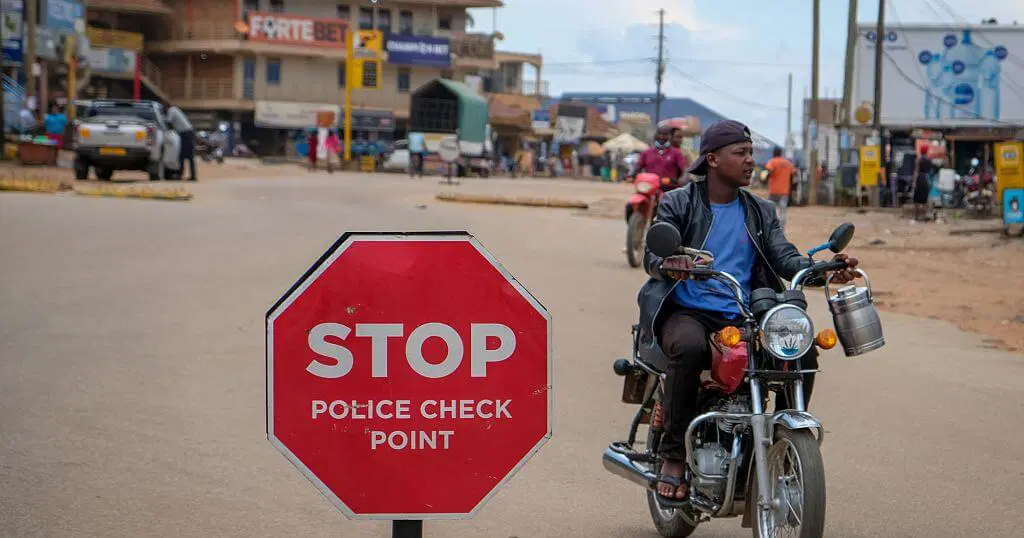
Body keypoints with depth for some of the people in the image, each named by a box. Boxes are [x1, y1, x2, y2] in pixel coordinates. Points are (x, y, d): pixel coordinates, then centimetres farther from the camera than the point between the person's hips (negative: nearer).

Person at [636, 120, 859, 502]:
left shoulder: (760, 213, 17)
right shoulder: (677, 205, 5)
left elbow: (785, 258, 4)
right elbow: (652, 254, -9)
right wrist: (668, 264, -34)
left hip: (743, 318, 4)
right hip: (688, 312, -4)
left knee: (804, 353, -19)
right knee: (690, 348, -38)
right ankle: (674, 455, -24)